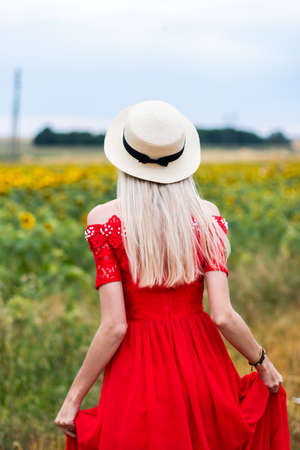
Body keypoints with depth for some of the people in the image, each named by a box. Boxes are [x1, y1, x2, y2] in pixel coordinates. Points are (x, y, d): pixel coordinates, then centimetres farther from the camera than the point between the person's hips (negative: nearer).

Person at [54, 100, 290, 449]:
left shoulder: (104, 220, -10)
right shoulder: (206, 215, -4)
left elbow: (114, 326, -14)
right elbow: (223, 315, -10)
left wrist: (73, 398, -5)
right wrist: (262, 361, 8)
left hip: (138, 374, -2)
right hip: (203, 366, 2)